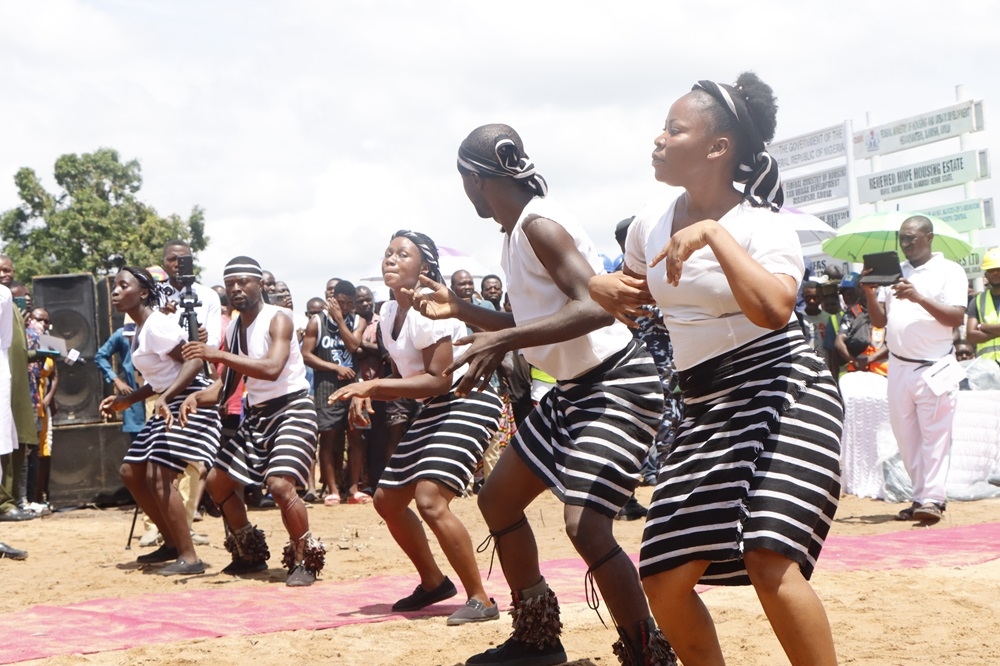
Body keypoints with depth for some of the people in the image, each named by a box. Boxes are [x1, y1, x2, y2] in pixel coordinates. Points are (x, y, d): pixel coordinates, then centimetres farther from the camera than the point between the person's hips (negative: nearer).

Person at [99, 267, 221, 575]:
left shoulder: (156, 325, -15)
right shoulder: (140, 329, 14)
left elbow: (193, 362, -24)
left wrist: (164, 397, -33)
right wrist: (126, 400, 18)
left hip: (189, 402, -11)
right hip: (169, 405, 11)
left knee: (158, 476, -18)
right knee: (131, 472, 14)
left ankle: (189, 558, -13)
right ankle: (172, 543, 23)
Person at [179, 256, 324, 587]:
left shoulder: (278, 319, -14)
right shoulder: (233, 331, 9)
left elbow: (272, 369, -31)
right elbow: (227, 385, 14)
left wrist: (218, 355, -31)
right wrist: (198, 397, -6)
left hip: (292, 409, -9)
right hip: (257, 415, 9)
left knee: (281, 485, -26)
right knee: (217, 482, 11)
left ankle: (305, 561, -8)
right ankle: (250, 554, 27)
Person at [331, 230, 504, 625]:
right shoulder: (388, 312, 8)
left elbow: (438, 379, -24)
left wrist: (374, 385, -27)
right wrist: (367, 396, -4)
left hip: (469, 402, -10)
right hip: (434, 409, 10)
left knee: (430, 499, -24)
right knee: (387, 499, 13)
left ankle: (480, 599, -14)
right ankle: (434, 582, 30)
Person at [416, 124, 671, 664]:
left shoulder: (539, 225, -19)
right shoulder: (515, 234, 10)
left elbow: (595, 307, -33)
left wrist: (502, 341, -36)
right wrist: (459, 309, 19)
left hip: (618, 383, -11)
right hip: (573, 387, 11)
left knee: (585, 524, -25)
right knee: (497, 499, 16)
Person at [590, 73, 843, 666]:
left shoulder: (764, 227, -10)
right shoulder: (651, 226, 8)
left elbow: (773, 310, -30)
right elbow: (628, 288, 28)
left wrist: (713, 234, -26)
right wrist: (602, 288, 5)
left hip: (785, 392, -6)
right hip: (706, 409, 7)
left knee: (768, 560, -25)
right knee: (663, 583, -1)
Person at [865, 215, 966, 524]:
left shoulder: (949, 271, 1)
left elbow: (957, 317, -11)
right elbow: (880, 321, 14)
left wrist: (919, 297, -22)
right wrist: (870, 294, -4)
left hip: (935, 368, -5)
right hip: (898, 368, 5)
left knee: (935, 435, -9)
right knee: (906, 436, 4)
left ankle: (931, 498, -10)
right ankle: (922, 495, 10)